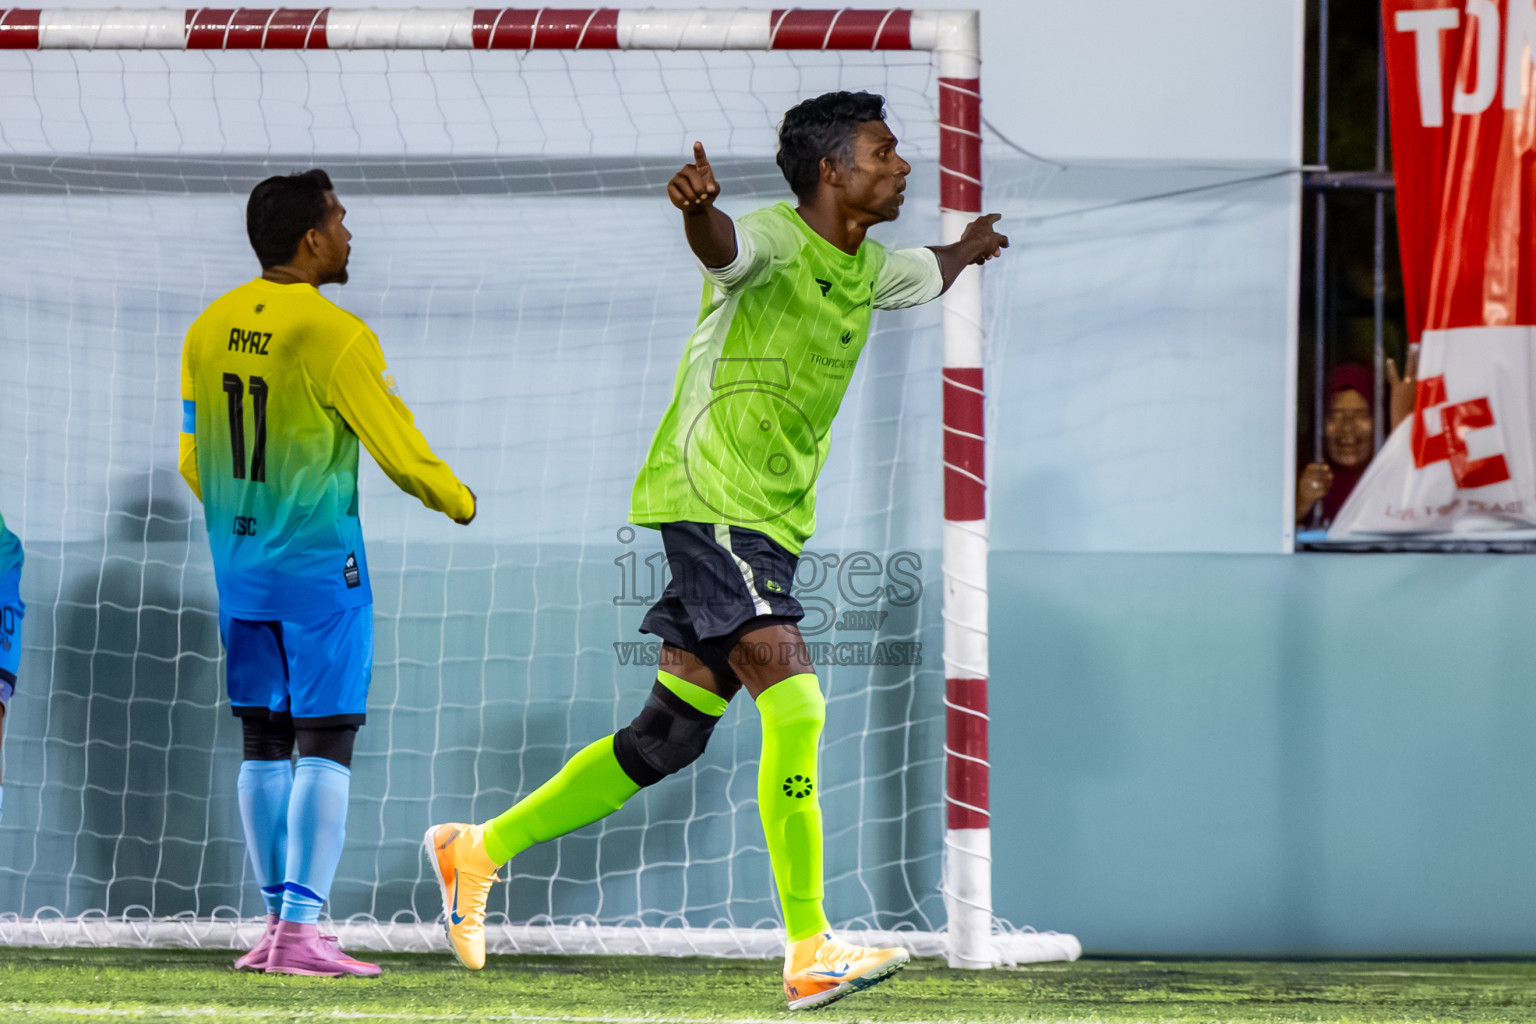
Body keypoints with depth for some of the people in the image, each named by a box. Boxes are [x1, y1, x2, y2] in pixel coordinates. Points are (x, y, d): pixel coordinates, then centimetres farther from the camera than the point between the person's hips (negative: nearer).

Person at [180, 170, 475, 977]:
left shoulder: (208, 330, 5)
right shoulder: (333, 336, -14)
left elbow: (193, 462, 13)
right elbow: (401, 454, -9)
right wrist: (457, 501, 11)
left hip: (240, 568, 6)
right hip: (319, 568, -6)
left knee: (263, 743, 10)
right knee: (324, 744, -4)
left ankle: (277, 920, 11)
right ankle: (300, 931, -10)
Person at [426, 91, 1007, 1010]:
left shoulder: (865, 268, 14)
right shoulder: (774, 240, -14)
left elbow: (922, 277, 40)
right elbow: (722, 245, -39)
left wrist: (968, 251, 59)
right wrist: (699, 205, -61)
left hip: (771, 522, 9)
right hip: (709, 498, -9)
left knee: (671, 736, 8)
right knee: (795, 707, -18)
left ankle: (482, 849, 21)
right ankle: (811, 952, -17)